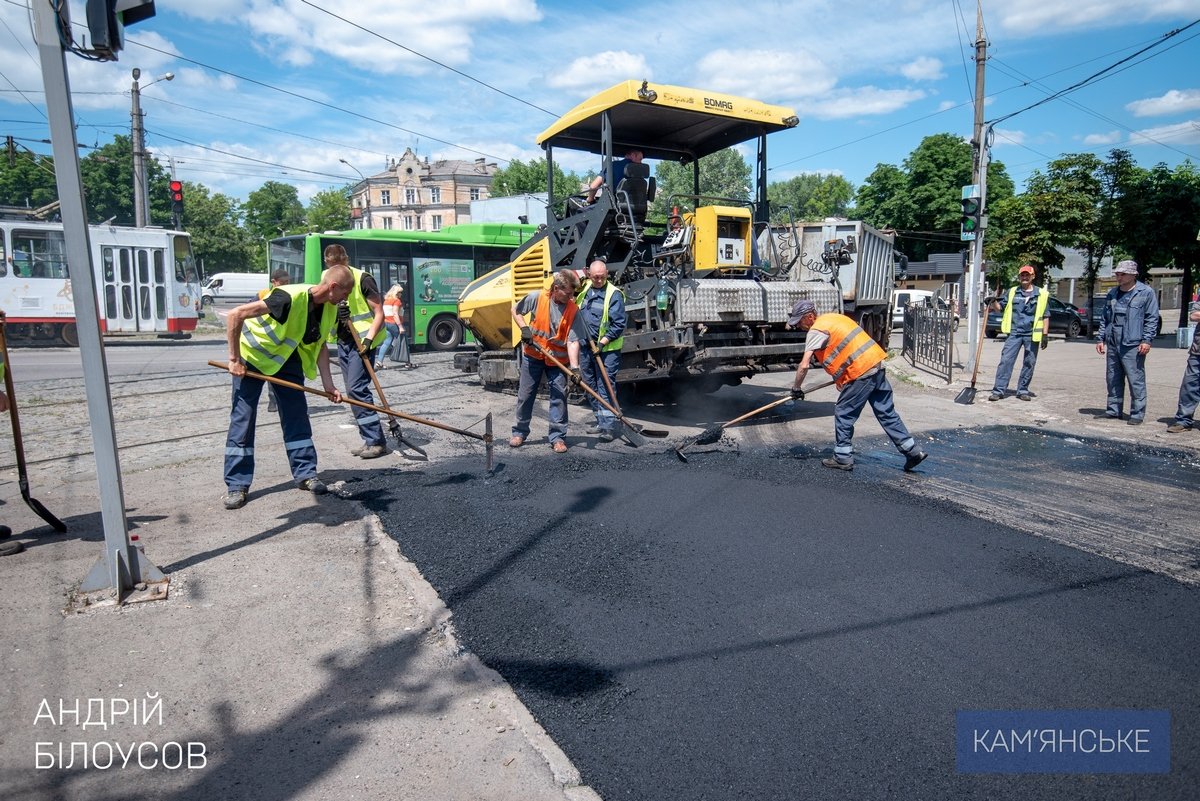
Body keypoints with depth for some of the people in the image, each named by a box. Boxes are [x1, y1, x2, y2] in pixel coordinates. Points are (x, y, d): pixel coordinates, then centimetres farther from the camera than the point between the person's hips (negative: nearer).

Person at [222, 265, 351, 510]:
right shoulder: (290, 298, -34)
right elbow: (235, 315, -32)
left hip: (287, 356, 6)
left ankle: (305, 473, 14)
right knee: (242, 417, -4)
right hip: (253, 354, -6)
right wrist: (234, 359, -27)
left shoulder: (329, 309, -10)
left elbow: (320, 346, 1)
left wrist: (328, 384, -8)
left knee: (296, 414, 4)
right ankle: (237, 485, 4)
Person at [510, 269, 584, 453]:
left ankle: (558, 437, 9)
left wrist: (574, 367, -27)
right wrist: (524, 329, -12)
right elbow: (516, 310, 3)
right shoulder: (537, 298, -14)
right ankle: (520, 432, 24)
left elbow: (572, 341, -17)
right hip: (532, 355, 0)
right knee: (525, 396, 8)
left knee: (559, 396, -1)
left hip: (558, 359, 0)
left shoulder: (573, 310, -13)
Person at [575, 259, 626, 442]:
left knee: (606, 386, -8)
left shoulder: (614, 294, -8)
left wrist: (603, 341, -19)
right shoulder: (583, 290, 11)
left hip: (606, 349, -7)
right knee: (590, 386, 12)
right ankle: (601, 420, 23)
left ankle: (609, 425, -6)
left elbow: (619, 324, -12)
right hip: (585, 347, 7)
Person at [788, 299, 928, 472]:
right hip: (876, 365, 9)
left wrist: (796, 388, 0)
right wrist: (841, 378, 24)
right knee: (887, 413, 14)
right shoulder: (833, 318, 19)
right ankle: (913, 452, 19)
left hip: (861, 373, -9)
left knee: (842, 414, 3)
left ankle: (843, 458, 11)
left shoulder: (816, 330, -9)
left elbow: (804, 366, -14)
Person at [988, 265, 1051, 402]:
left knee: (1029, 364, 7)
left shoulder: (1041, 294, 5)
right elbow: (999, 307, 12)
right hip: (1014, 333, 0)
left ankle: (1023, 390, 17)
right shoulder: (1012, 292, 9)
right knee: (1006, 360, -8)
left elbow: (1045, 316, 5)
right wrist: (993, 302, -10)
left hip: (1032, 335, 0)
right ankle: (998, 390, -7)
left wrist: (1045, 335, 0)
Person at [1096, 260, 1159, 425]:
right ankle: (1114, 410, 19)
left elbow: (1152, 319, -4)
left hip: (1133, 345, -6)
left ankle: (1137, 414, 1)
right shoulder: (1112, 293, 15)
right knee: (1113, 380, 10)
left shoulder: (1146, 293, -2)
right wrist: (1101, 338, 14)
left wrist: (1146, 340, -11)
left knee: (1136, 380, -4)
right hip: (1112, 344, 6)